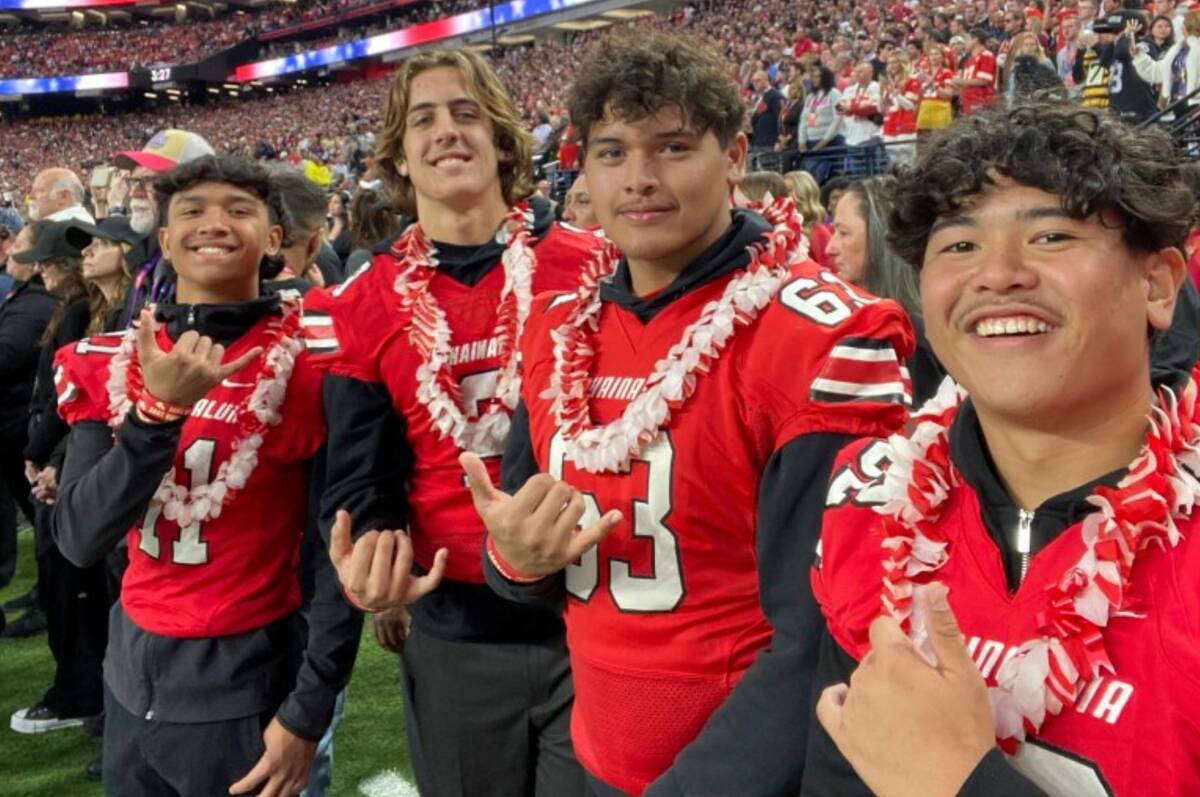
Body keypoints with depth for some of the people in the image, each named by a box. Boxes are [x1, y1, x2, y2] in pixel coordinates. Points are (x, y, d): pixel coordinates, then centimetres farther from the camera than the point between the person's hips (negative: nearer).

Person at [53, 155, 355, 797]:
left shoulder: (306, 358, -13)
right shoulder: (110, 361, 0)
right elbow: (78, 540, -10)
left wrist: (307, 712, -12)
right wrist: (161, 408, -22)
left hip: (245, 681, -4)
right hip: (131, 672, 4)